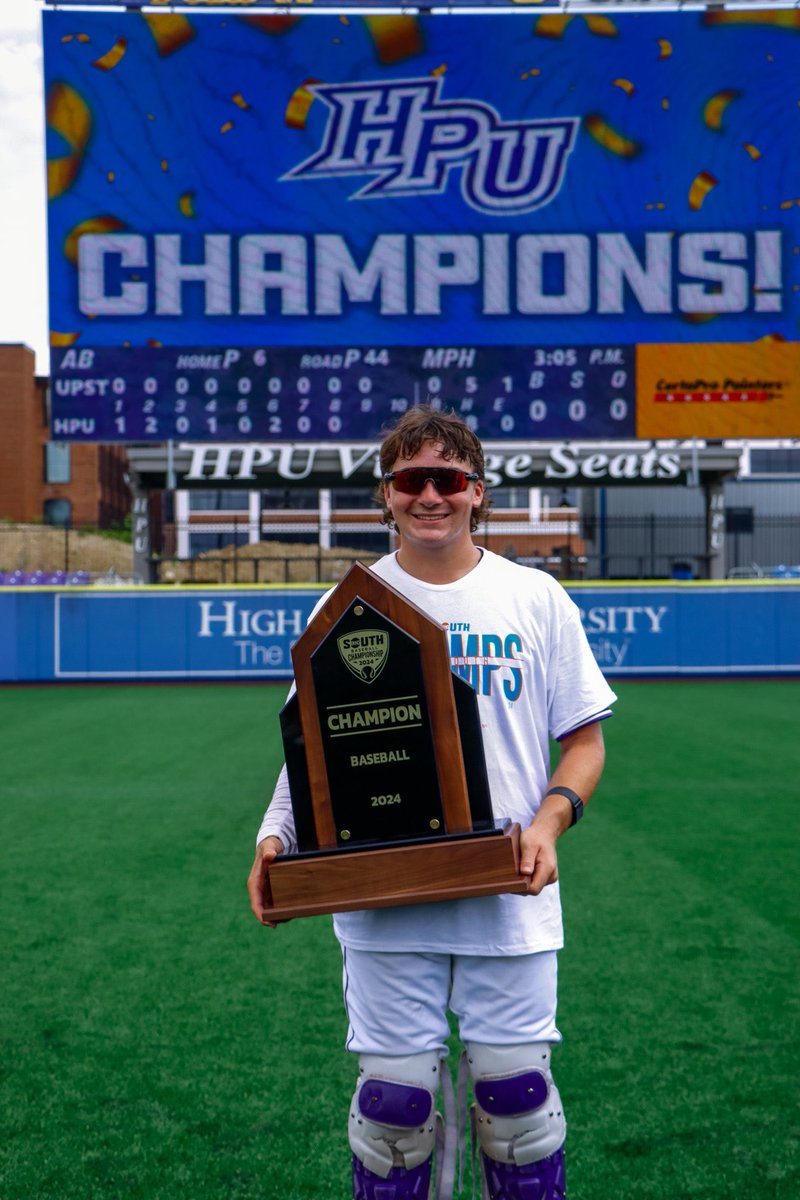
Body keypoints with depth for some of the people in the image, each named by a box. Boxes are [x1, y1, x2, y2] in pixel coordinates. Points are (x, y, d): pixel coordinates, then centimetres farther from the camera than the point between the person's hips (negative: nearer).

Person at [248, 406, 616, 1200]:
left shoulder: (535, 598, 4)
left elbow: (584, 739, 7)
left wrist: (549, 821, -11)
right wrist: (277, 836, -9)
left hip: (510, 897, 0)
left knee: (515, 1089, 6)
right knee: (393, 1095, 4)